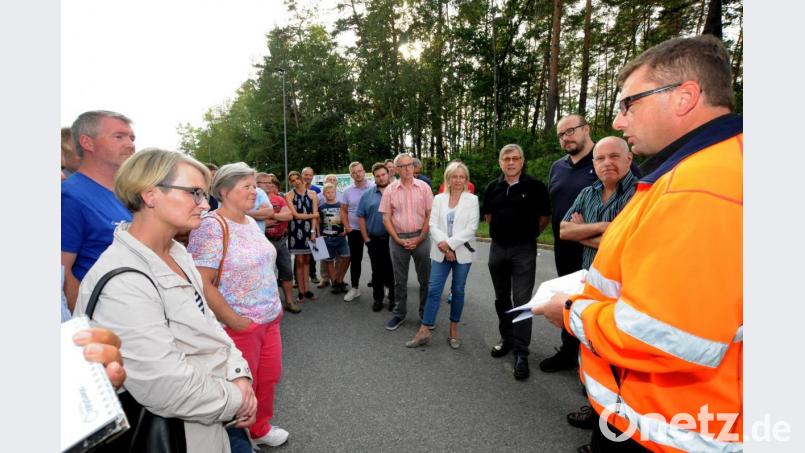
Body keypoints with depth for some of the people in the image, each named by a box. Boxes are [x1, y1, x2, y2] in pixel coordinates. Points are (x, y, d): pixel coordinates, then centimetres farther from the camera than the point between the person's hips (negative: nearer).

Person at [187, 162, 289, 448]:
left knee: (269, 377, 19)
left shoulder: (251, 222, 8)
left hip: (270, 319, 8)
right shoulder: (210, 226, -18)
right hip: (238, 326, -8)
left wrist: (274, 305, 13)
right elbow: (201, 284, -23)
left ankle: (259, 428, 43)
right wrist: (234, 321, -19)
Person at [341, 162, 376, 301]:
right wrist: (346, 226, 1)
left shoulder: (374, 187, -8)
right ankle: (354, 288, 20)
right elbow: (343, 210, 11)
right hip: (354, 230, 3)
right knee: (355, 259, 9)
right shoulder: (348, 191, 2)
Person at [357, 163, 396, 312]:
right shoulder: (367, 195, 5)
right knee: (377, 271, 11)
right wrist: (366, 238, -1)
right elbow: (361, 217, 5)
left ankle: (393, 298, 20)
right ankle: (377, 299, 23)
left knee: (393, 271, 6)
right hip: (374, 240, 2)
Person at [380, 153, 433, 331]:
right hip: (398, 239, 1)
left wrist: (419, 238, -8)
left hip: (420, 238, 0)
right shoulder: (390, 190, 1)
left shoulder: (424, 187, 0)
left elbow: (429, 215, -1)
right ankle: (399, 313, 24)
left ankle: (425, 313, 23)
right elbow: (386, 218, 2)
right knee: (399, 279, 11)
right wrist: (398, 240, -6)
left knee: (425, 278, 7)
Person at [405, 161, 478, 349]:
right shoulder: (439, 198, 7)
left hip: (462, 253, -1)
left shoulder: (472, 199, 0)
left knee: (458, 291, 9)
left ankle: (453, 330, 23)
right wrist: (444, 246, -15)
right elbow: (433, 225, -2)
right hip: (440, 252, 1)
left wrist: (450, 243, -16)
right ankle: (424, 331, 8)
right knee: (433, 290, 0)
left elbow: (471, 228, -9)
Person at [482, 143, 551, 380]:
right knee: (502, 298, 15)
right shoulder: (493, 188, 5)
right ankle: (506, 338, 32)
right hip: (497, 248, 5)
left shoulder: (535, 186, -6)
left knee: (522, 300, -5)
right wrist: (502, 231, 13)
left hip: (524, 250, -4)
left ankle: (521, 353, 3)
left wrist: (527, 234, 7)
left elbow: (545, 217, 2)